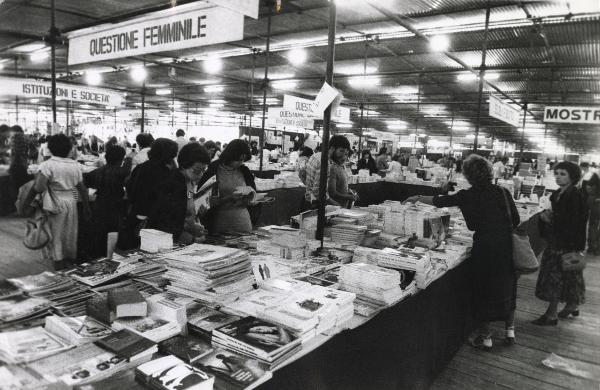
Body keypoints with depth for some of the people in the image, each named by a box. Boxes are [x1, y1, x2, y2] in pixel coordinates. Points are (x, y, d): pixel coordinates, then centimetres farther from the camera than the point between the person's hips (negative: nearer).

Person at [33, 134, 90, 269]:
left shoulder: (47, 165, -12)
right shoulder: (75, 165, 1)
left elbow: (39, 188, -19)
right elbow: (82, 188, 4)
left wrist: (36, 178, 1)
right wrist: (86, 207, 12)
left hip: (54, 204, -4)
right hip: (71, 202, 4)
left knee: (55, 232, 8)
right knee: (70, 232, 17)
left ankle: (58, 260, 14)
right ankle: (71, 258, 29)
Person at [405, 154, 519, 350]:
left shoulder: (468, 196, -8)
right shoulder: (503, 192, -1)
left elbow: (440, 201, 0)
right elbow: (516, 220, 4)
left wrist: (417, 198, 13)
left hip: (484, 246, -3)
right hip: (506, 245, 4)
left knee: (483, 290, 10)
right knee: (507, 286, 21)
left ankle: (485, 337, 20)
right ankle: (510, 330, 30)